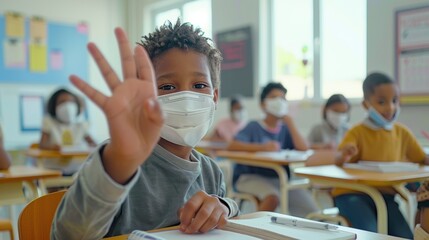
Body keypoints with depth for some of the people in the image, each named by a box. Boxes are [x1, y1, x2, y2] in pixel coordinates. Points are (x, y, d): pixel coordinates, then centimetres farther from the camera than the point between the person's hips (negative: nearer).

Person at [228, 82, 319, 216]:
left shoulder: (285, 129, 11)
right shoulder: (254, 127, -2)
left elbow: (303, 148, -6)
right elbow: (232, 146, -18)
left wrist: (289, 121, -2)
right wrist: (263, 147, -30)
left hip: (279, 179, 5)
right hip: (251, 176, -4)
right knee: (272, 197, -33)